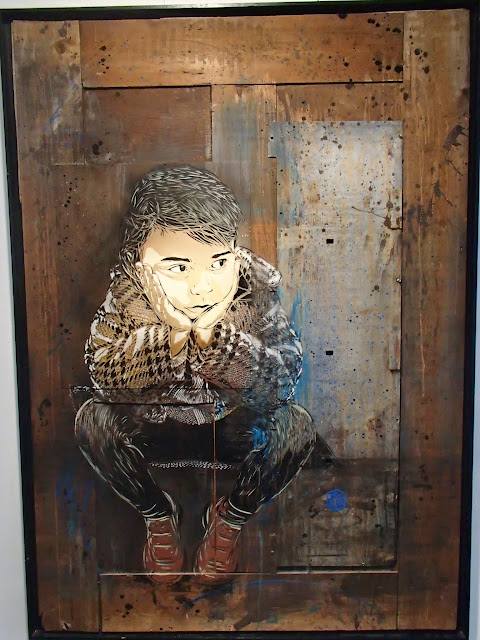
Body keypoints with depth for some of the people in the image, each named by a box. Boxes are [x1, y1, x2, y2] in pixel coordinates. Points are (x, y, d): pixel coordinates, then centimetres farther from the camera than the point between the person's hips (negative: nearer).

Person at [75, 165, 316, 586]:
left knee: (296, 427, -26)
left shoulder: (257, 291, -18)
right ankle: (158, 515, 5)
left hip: (232, 432, 0)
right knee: (95, 420, -25)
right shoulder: (127, 295, -17)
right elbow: (104, 378, -23)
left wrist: (212, 334, -35)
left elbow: (284, 384, -23)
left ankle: (232, 518, 5)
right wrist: (171, 334, -37)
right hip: (153, 431, 1)